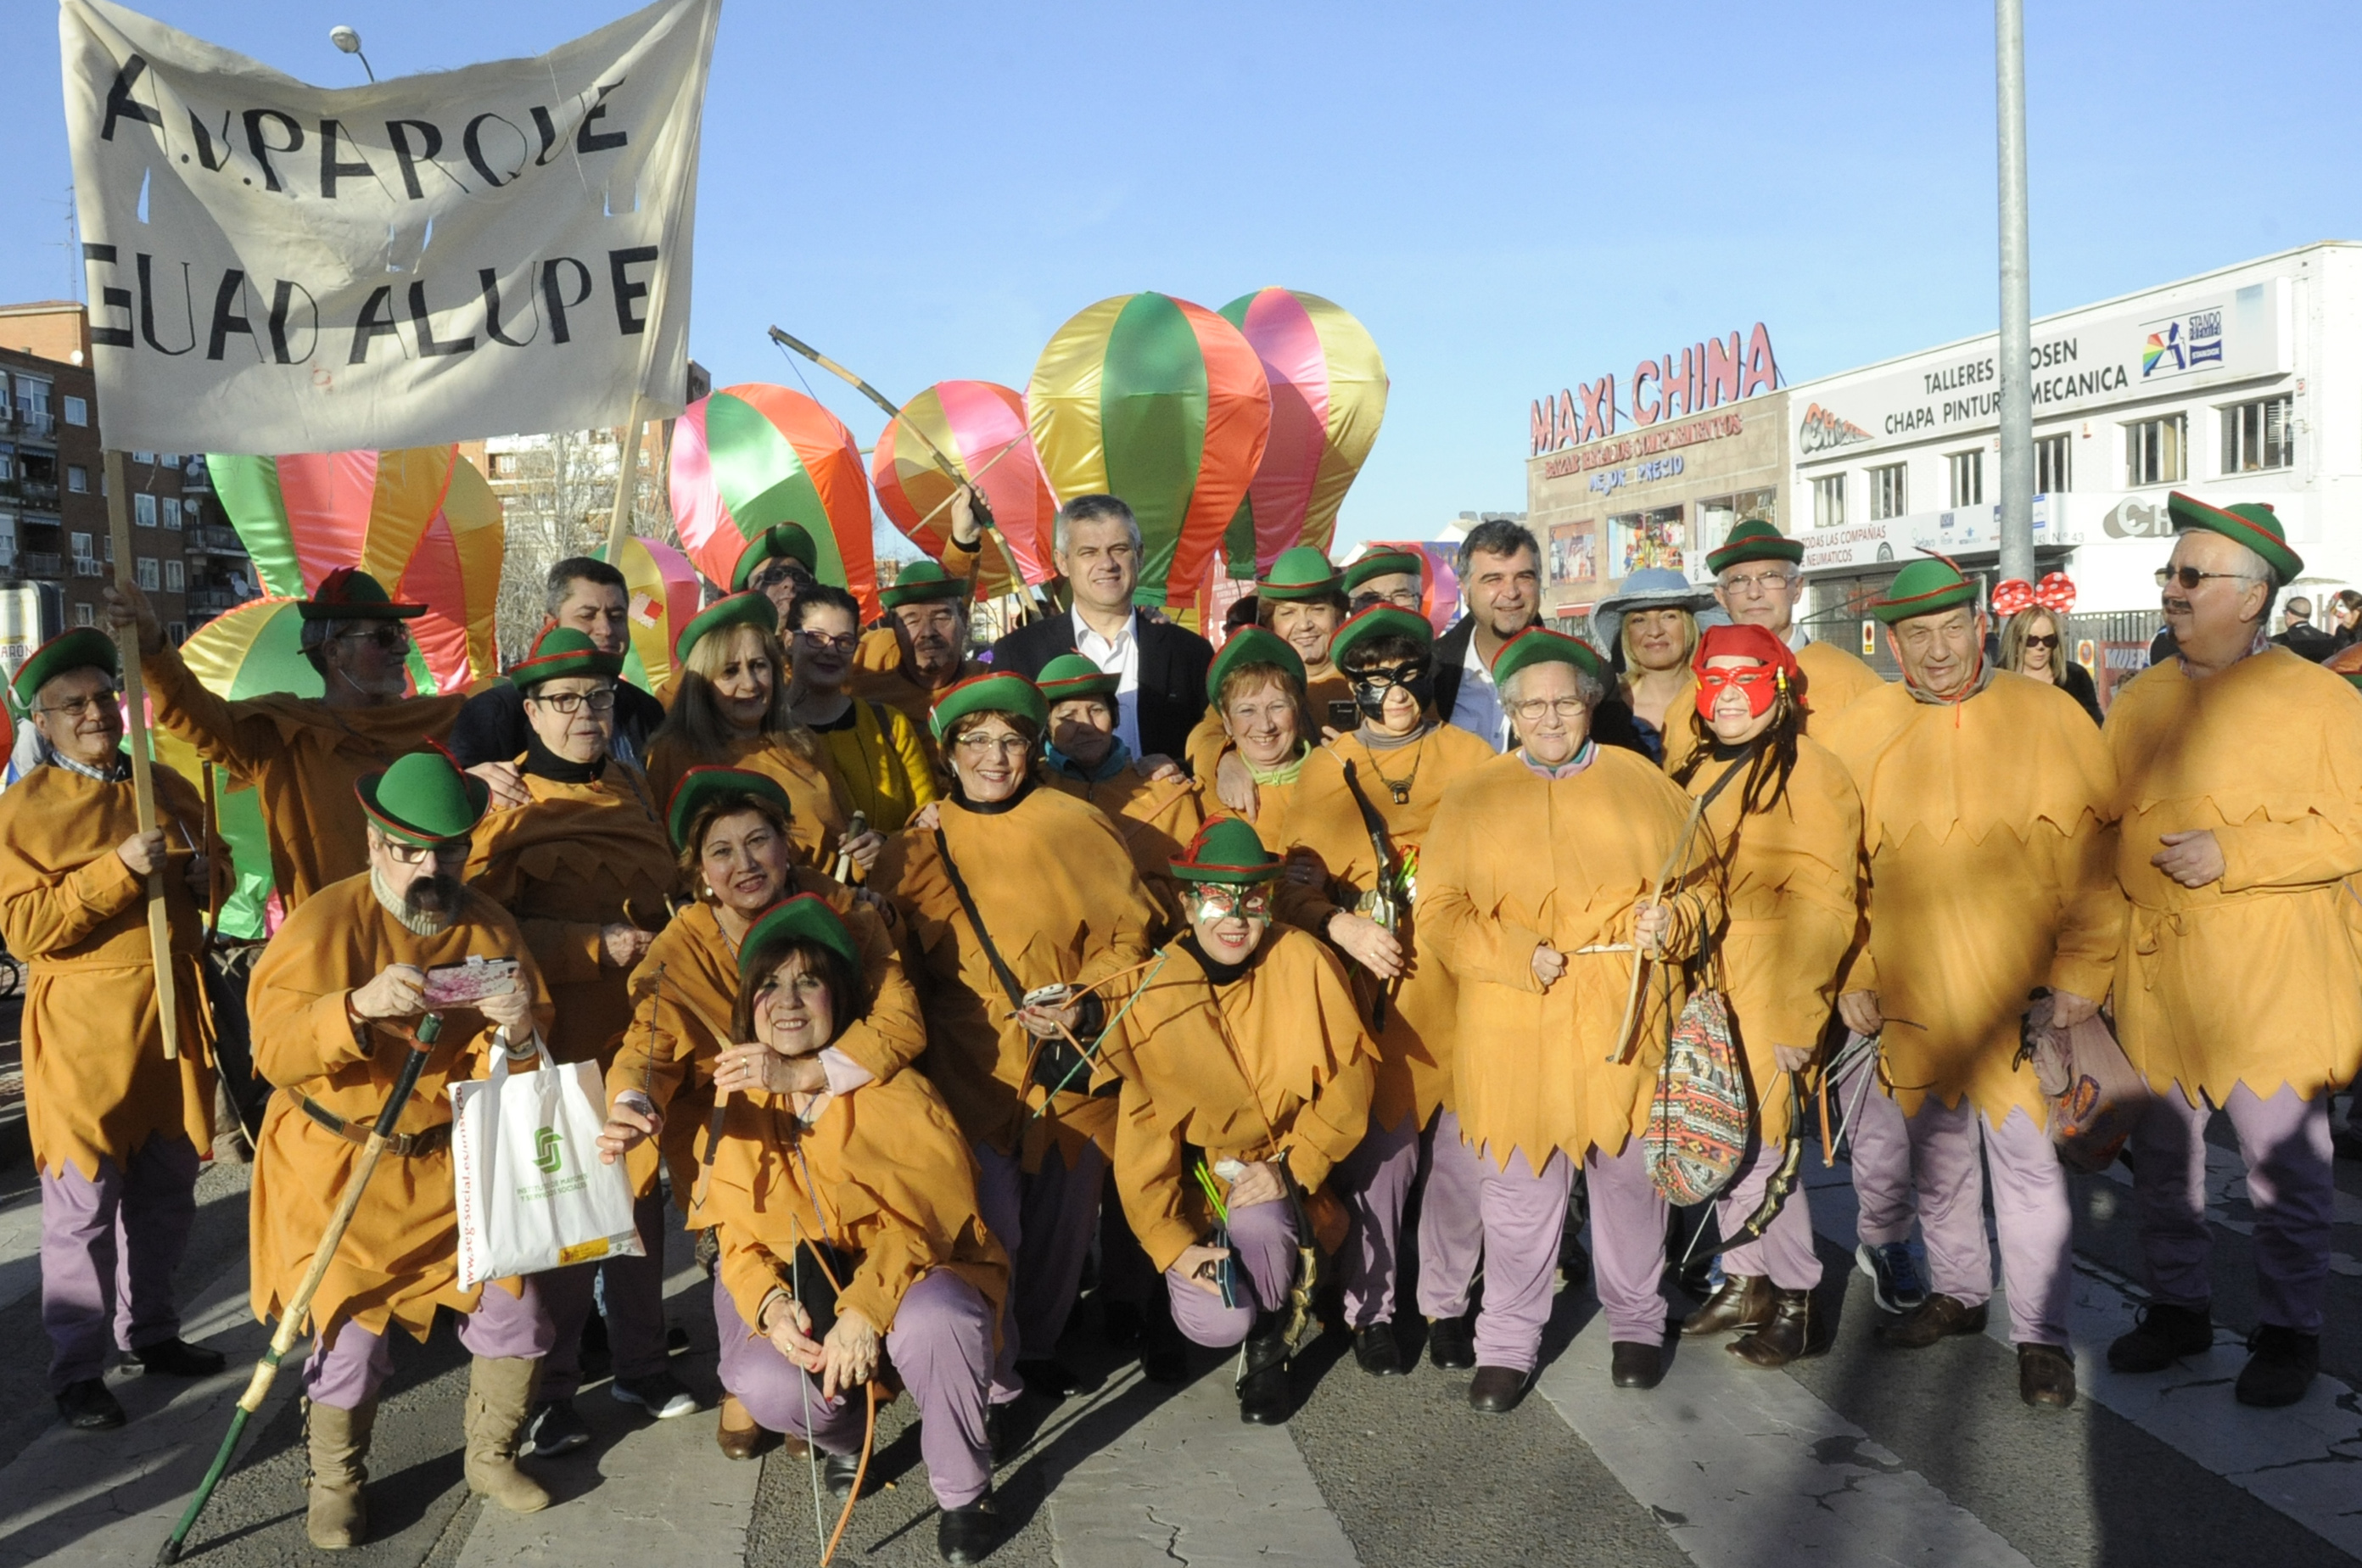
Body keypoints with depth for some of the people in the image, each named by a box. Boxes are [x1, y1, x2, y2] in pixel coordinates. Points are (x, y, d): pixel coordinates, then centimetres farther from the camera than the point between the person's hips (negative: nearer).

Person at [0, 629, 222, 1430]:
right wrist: (119, 869, -23)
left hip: (173, 1011, 5)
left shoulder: (168, 788, 9)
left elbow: (206, 886, 22)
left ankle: (149, 1329, 31)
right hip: (83, 1025, -5)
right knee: (83, 1204, 0)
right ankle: (76, 1369, 13)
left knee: (168, 1190, 15)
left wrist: (207, 878, -2)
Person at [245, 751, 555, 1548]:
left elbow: (518, 1068, -4)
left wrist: (518, 1032, -27)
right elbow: (275, 1048, -23)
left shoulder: (490, 928, -1)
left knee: (515, 1313, 2)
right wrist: (359, 1007, -41)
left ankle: (491, 1455, 28)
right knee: (350, 1332, -6)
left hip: (455, 1161, 4)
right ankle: (335, 1484, 23)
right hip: (340, 1170, -3)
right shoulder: (325, 922, -12)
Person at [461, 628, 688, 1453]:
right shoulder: (505, 803, -5)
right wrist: (597, 945, -20)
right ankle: (550, 1387, 16)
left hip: (639, 1033, 6)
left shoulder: (632, 790, 13)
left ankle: (641, 1362, 30)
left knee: (641, 1195, 14)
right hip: (555, 1042, -5)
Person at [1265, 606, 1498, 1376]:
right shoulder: (1324, 770, 8)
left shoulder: (1470, 757, 9)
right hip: (1368, 989, -1)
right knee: (1378, 1147, -3)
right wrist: (1341, 925, -14)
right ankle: (1370, 1307, 14)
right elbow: (1293, 881, 5)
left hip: (1458, 983, 1)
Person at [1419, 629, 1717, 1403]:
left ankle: (1636, 1324, 33)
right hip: (1514, 1028, -1)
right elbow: (1441, 909, 0)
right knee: (1518, 1188, 5)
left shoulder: (1644, 783, 7)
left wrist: (1673, 921, -10)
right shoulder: (1472, 798, 4)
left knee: (1630, 1178, 12)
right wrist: (1516, 955, -12)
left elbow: (1701, 883, 12)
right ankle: (1507, 1344, 21)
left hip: (1625, 1024, 1)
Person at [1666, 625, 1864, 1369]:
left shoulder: (1811, 776, -8)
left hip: (1766, 999, -6)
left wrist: (1796, 1013, -17)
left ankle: (1793, 1298, 13)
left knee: (1760, 1146, -4)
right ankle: (1745, 1281, 27)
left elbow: (1821, 909, -13)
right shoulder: (1697, 772, 15)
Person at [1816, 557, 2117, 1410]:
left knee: (2026, 1159, 2)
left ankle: (2041, 1334, 16)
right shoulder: (1855, 734, 1)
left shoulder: (2047, 716, -4)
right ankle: (1956, 1292, 37)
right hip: (1910, 995, 3)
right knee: (1934, 1156, 17)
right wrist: (1850, 977, 2)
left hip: (2020, 992, -3)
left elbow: (2091, 851, -3)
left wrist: (2079, 971, -8)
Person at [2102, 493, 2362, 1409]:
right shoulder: (2139, 701, 11)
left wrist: (2234, 854, -18)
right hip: (2154, 971, 5)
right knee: (2162, 1156, 13)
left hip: (2270, 980, -5)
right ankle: (2179, 1307, 29)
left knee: (2284, 1162, 2)